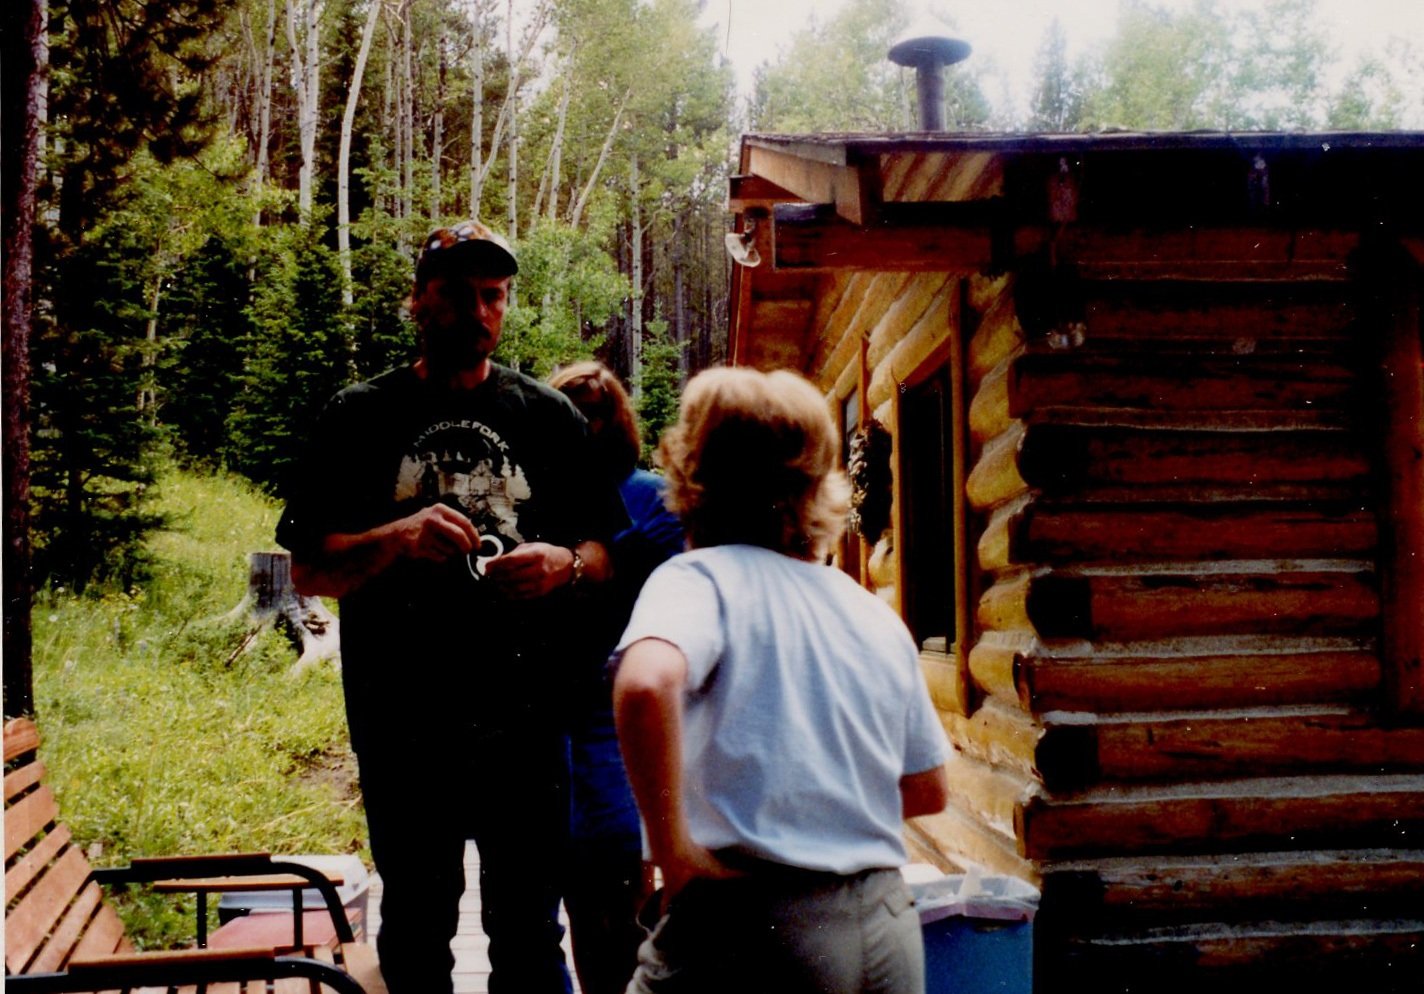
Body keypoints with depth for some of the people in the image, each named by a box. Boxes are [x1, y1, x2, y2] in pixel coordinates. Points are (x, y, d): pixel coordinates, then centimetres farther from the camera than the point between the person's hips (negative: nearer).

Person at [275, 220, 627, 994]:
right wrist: (398, 537, -18)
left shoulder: (548, 416, 7)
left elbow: (607, 553, 10)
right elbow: (309, 571, 0)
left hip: (524, 723, 0)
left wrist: (564, 564, -13)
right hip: (402, 727, 0)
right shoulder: (360, 418, 4)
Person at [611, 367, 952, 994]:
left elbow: (646, 684, -29)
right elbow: (928, 791, 18)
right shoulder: (877, 615, 11)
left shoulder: (701, 575, -6)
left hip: (755, 925, -5)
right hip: (888, 928, 6)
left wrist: (673, 846, -19)